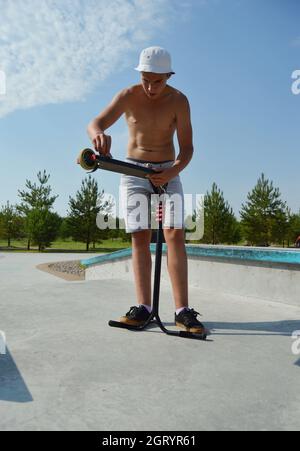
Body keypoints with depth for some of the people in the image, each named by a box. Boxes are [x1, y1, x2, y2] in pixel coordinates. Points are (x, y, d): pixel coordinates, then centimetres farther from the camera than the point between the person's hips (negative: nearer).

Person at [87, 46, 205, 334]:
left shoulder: (178, 100, -9)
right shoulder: (129, 96, -7)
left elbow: (187, 147, -11)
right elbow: (95, 124, -18)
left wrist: (174, 171, -31)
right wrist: (99, 135, -43)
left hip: (167, 171, -1)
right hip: (133, 170, 1)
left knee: (175, 234, -15)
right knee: (140, 237, -6)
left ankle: (182, 311, -15)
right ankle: (143, 307, -5)